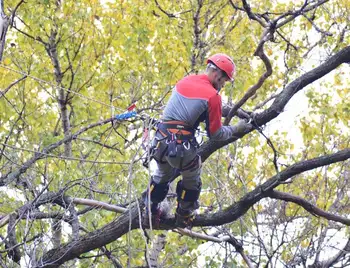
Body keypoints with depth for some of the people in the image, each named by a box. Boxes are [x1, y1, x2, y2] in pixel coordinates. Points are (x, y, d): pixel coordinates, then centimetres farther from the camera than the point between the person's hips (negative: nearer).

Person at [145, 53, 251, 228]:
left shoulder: (185, 81, 10)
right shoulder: (212, 96, -9)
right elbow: (215, 134, -5)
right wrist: (235, 129, 13)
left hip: (161, 141, 6)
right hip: (183, 146, -6)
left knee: (162, 175, 32)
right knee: (192, 180, 23)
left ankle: (151, 211, 42)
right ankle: (184, 217, 36)